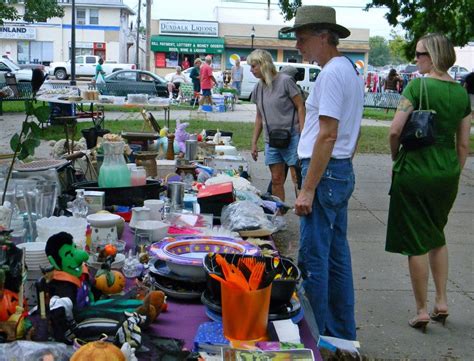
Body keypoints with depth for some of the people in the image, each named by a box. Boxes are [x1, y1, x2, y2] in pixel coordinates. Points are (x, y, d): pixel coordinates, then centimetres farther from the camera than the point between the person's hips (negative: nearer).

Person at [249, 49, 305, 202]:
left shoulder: (285, 81, -8)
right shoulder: (258, 88, 11)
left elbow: (300, 107, -7)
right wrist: (254, 142, 15)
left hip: (291, 137, -6)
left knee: (298, 178, -5)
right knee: (276, 180, 8)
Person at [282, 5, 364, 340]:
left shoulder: (332, 73, -16)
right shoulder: (351, 70, 16)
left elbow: (327, 135, -22)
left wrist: (308, 189, -20)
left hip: (325, 173, -10)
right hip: (343, 172, 10)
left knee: (313, 258, -3)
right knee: (337, 254, 15)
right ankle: (343, 332, 26)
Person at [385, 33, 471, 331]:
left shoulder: (417, 86, -13)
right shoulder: (462, 93, 5)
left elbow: (395, 130, -17)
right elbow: (464, 144, 8)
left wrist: (396, 158, 0)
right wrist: (455, 175, 18)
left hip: (415, 172, -6)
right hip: (447, 174, 6)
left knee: (416, 243, 4)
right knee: (437, 237, 23)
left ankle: (422, 311, 12)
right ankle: (442, 302, 24)